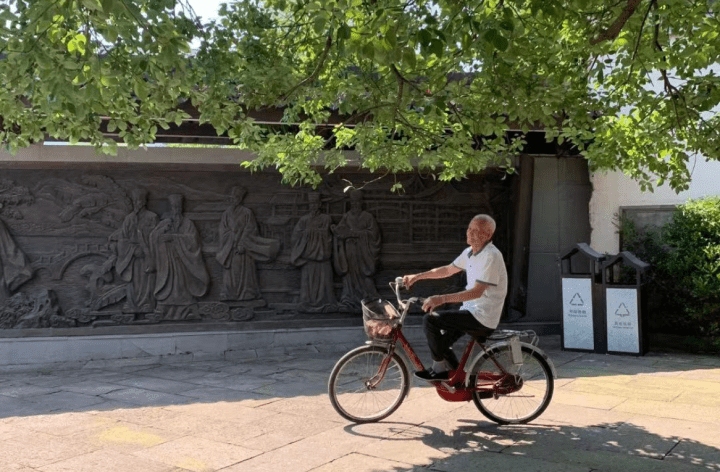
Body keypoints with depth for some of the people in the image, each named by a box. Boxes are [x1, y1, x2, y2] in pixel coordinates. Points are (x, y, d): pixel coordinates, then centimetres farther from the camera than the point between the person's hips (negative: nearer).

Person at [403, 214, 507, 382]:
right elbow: (448, 270, 22)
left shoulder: (491, 256, -20)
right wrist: (417, 276, 15)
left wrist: (442, 298, -37)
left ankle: (439, 369, -1)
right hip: (471, 311, 9)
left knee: (431, 319, -18)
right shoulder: (470, 252, 9)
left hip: (482, 318, -9)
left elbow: (477, 291, -28)